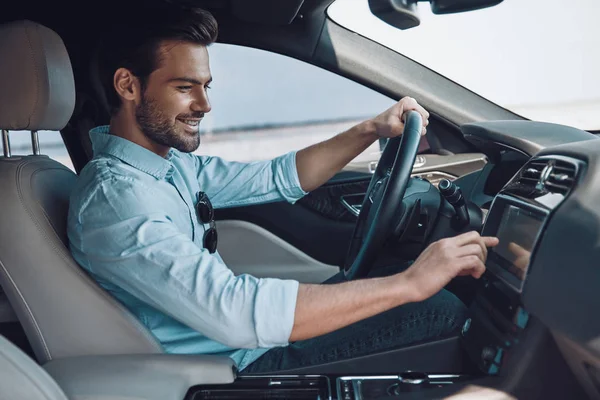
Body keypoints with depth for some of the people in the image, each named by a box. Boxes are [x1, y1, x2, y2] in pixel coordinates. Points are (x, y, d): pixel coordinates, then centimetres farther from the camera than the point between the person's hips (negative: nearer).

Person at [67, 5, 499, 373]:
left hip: (249, 342, 9)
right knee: (441, 311, -8)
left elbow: (276, 178, 8)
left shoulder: (170, 161, 3)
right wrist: (409, 283, -35)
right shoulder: (114, 196, -26)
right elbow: (236, 311, -37)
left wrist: (371, 130, -5)